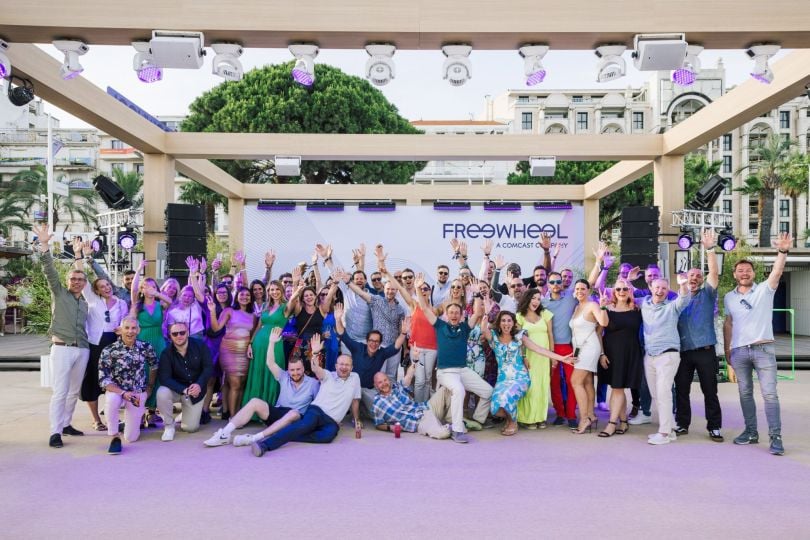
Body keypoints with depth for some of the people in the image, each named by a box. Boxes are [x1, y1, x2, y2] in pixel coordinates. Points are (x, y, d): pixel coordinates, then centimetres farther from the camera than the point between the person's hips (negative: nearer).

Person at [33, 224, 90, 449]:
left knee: (74, 391, 10)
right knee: (60, 392, -9)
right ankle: (55, 432, -6)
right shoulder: (59, 293, 4)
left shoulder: (85, 303, 18)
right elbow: (50, 271, -10)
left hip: (82, 350, 5)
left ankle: (66, 424, 21)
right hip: (62, 348, -5)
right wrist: (44, 245, -19)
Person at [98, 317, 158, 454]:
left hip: (139, 393, 2)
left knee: (131, 438, -1)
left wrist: (149, 387, 11)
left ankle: (135, 418, 35)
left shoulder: (146, 347, -8)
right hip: (117, 390, -2)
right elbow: (103, 380, -18)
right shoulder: (109, 351, -16)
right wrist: (123, 393, -30)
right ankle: (114, 437, -17)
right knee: (111, 400, -40)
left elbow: (154, 366, 11)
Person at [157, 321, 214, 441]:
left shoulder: (200, 345, -10)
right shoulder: (166, 353, -13)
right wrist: (183, 390, -33)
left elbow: (209, 367, -12)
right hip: (176, 389, 0)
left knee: (190, 427, -4)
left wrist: (199, 385, -30)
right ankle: (169, 425, -10)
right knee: (162, 393, -34)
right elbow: (164, 378, -20)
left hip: (196, 390, 0)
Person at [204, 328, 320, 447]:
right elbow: (270, 363, 4)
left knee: (293, 413, -39)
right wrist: (272, 342, -7)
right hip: (277, 413, 4)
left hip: (295, 420, -4)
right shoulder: (284, 378, 13)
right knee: (255, 402, -21)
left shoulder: (313, 383, 5)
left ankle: (254, 438, -48)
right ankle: (225, 434, -29)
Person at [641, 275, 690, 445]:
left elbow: (684, 300, -23)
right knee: (655, 394, 9)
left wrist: (682, 285, -41)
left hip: (668, 354, -5)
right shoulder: (644, 304, 11)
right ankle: (670, 427, 20)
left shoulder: (672, 306, -2)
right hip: (649, 355, 6)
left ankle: (664, 433, -8)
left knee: (663, 393, -12)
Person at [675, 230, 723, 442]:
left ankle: (714, 427, 11)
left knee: (710, 391, 2)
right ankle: (682, 424, 19)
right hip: (683, 351, 2)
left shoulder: (707, 295, 6)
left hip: (705, 351, -2)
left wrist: (710, 249, -20)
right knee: (681, 390, 7)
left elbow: (714, 273, -9)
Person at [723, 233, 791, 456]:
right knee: (745, 394, 10)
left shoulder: (764, 290, -1)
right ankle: (751, 432, 21)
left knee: (769, 394, -6)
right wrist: (726, 348, 11)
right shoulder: (729, 297, 10)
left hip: (763, 349, -4)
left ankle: (775, 437, -4)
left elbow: (777, 272, -19)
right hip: (739, 352, 4)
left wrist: (783, 251, -36)